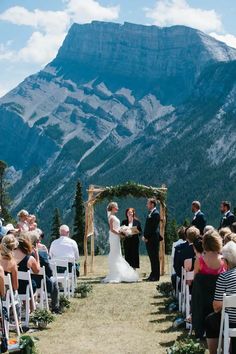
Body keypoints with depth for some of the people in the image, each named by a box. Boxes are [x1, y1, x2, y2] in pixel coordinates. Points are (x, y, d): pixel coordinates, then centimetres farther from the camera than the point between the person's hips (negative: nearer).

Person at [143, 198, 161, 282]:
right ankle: (153, 275, 17)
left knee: (155, 258, -4)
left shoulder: (155, 214, -13)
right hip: (148, 239, 9)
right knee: (152, 258, 12)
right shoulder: (150, 213, 16)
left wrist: (147, 237, -15)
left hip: (153, 239, -9)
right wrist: (144, 236, 9)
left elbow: (153, 227, -18)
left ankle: (155, 276, 0)